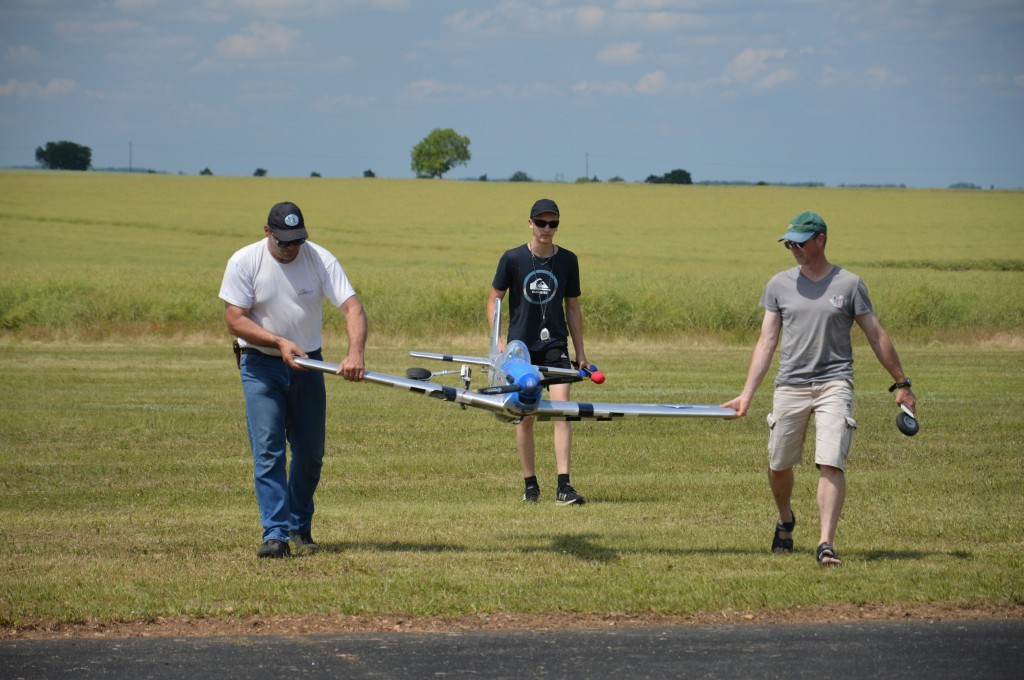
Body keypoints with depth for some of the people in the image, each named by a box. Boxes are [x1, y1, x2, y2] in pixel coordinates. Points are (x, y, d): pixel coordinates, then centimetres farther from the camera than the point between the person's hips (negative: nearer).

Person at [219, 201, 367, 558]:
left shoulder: (320, 259, -10)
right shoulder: (244, 262, -12)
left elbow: (352, 306, -18)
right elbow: (235, 319, -13)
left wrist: (355, 354, -35)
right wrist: (280, 342, -25)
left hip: (308, 365, 2)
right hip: (261, 366, -2)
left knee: (311, 453, 7)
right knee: (268, 451, -12)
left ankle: (300, 527, 25)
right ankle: (275, 534, -14)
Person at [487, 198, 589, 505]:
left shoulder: (567, 261, 3)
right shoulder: (513, 259, -3)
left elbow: (572, 307, 11)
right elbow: (494, 300, 4)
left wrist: (580, 353, 11)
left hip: (555, 345, 1)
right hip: (521, 346, -1)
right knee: (525, 417, 4)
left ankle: (563, 486, -17)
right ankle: (530, 485, 16)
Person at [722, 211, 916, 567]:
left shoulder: (849, 284, 2)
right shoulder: (779, 285, 8)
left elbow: (877, 336, 8)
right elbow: (767, 342, 8)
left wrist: (901, 384, 10)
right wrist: (747, 395, 3)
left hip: (834, 384, -3)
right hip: (790, 386, 3)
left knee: (831, 463, -16)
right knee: (778, 464, 9)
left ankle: (826, 543, -17)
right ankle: (785, 521, 38)